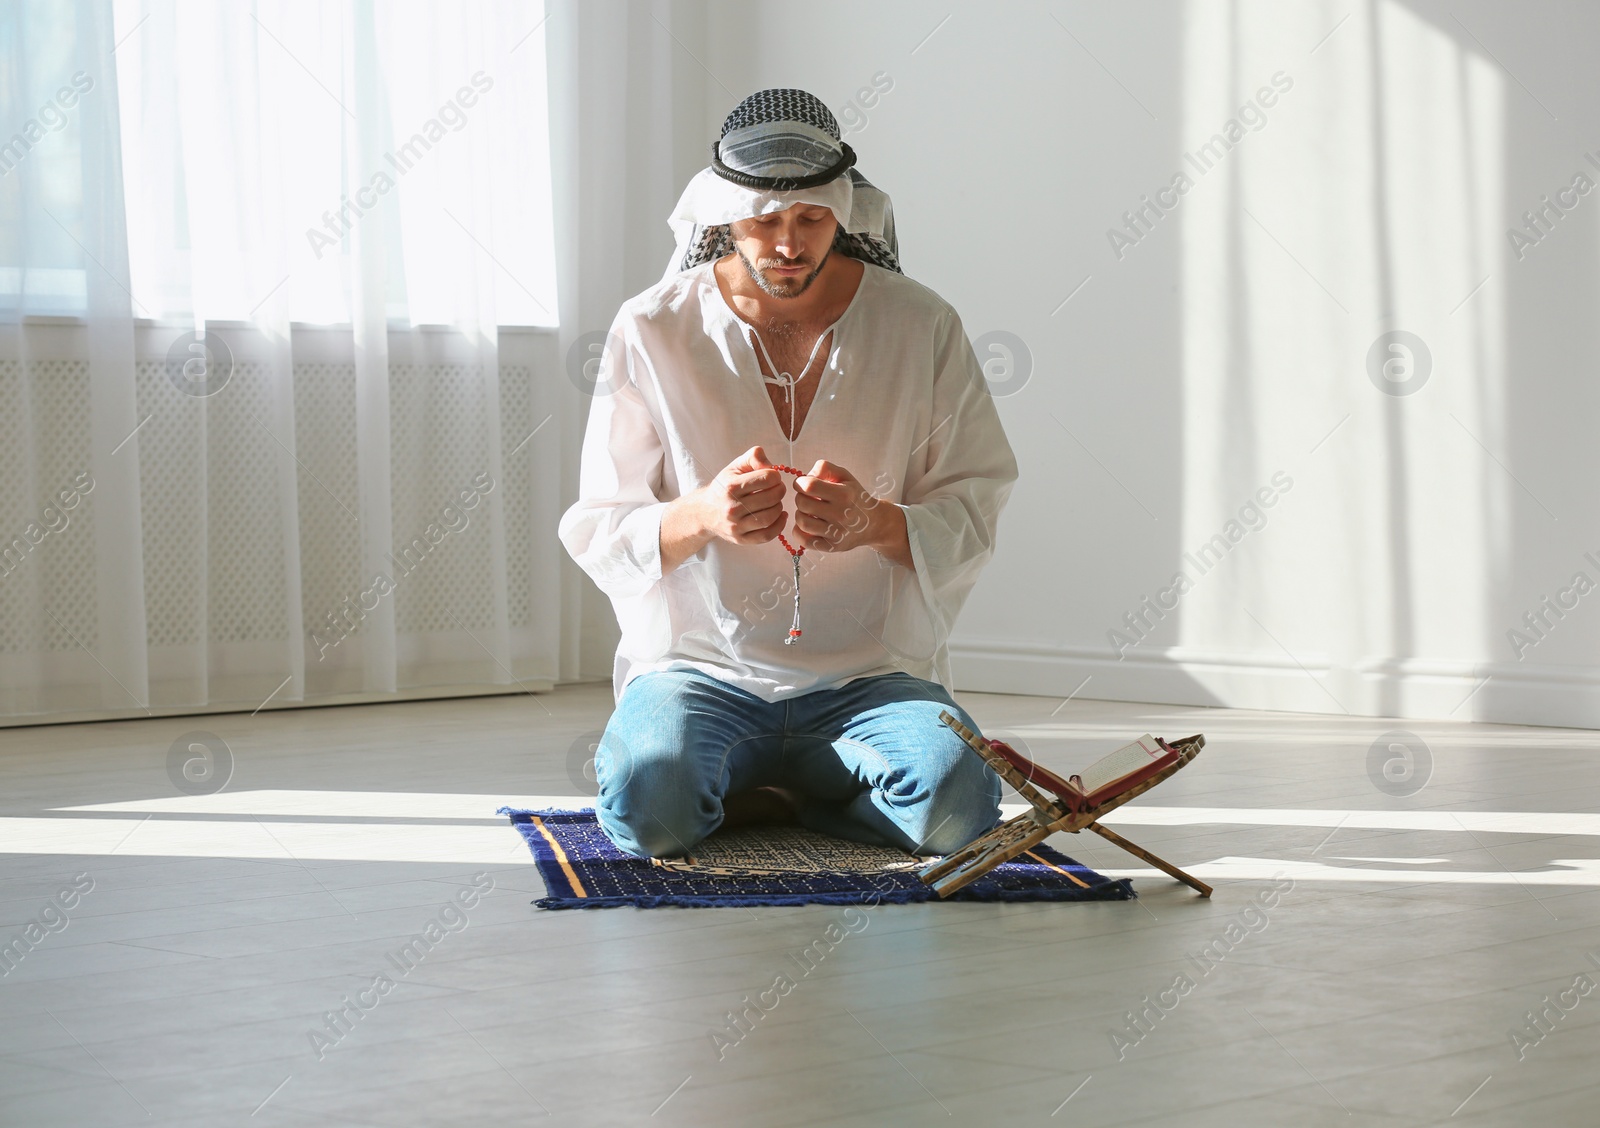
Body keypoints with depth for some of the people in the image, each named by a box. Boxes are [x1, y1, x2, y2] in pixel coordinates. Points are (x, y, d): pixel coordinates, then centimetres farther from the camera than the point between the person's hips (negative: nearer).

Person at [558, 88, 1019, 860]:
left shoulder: (921, 326, 1)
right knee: (647, 810, -32)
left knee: (955, 804, -29)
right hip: (699, 663, -1)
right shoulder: (651, 332, -1)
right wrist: (702, 515, -23)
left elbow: (972, 517, 2)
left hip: (871, 671, 1)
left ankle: (766, 788, 1)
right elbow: (599, 537, 0)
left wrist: (877, 523, -21)